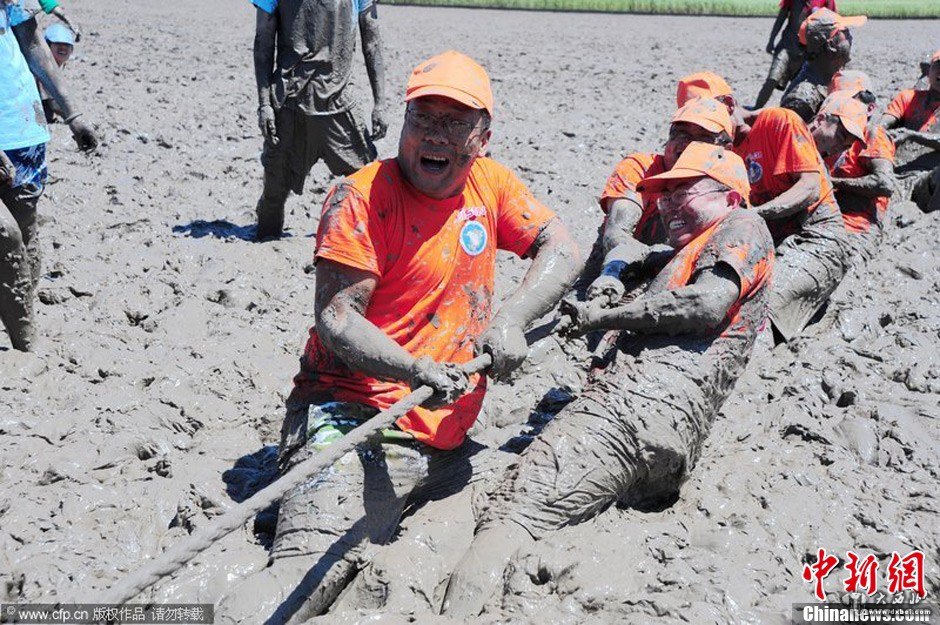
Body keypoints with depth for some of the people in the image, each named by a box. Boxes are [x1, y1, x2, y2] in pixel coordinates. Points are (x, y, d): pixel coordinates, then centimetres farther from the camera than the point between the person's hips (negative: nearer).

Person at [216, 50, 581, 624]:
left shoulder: (489, 184, 11)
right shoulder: (363, 196, -7)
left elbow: (562, 250, 9)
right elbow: (335, 319, -13)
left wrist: (509, 320, -10)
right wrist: (417, 370, -31)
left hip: (447, 441, 7)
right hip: (354, 423, -7)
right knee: (310, 573, -26)